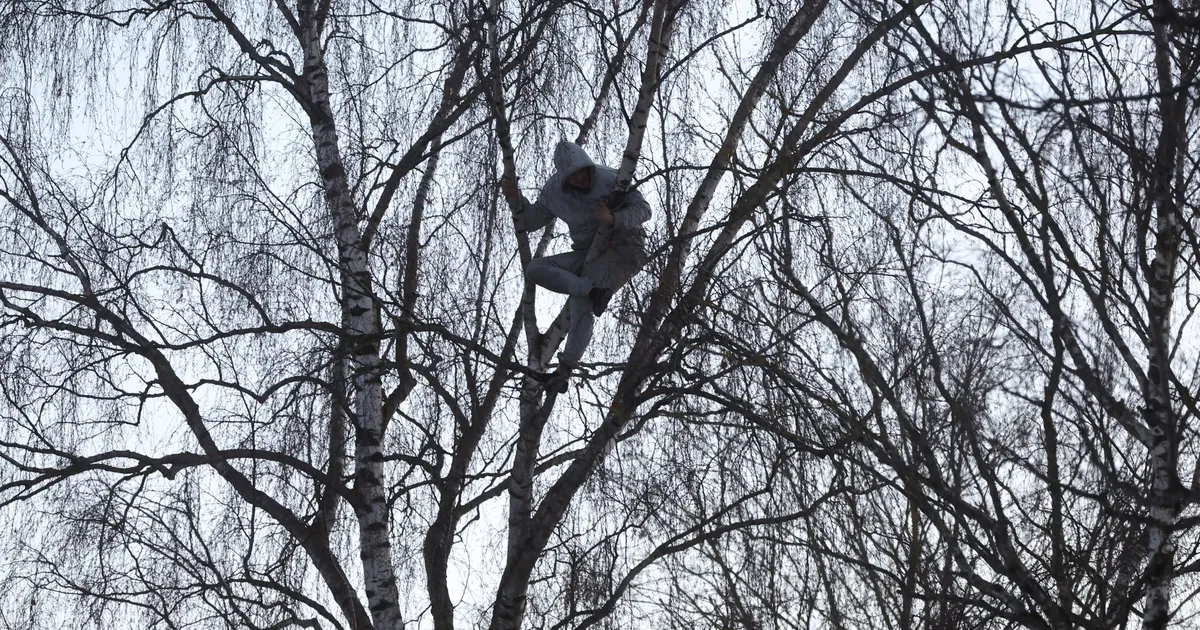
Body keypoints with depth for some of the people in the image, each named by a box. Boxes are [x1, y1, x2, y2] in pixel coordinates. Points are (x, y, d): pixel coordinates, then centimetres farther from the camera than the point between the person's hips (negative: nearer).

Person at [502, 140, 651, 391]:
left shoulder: (609, 178, -16)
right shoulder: (554, 190, -1)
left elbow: (643, 209, -14)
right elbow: (532, 221, 10)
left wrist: (613, 219, -34)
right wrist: (516, 199, -10)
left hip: (623, 249, -6)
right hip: (589, 254, 6)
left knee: (580, 302, -29)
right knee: (535, 270, -15)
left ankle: (565, 367, -29)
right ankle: (593, 291, -31)